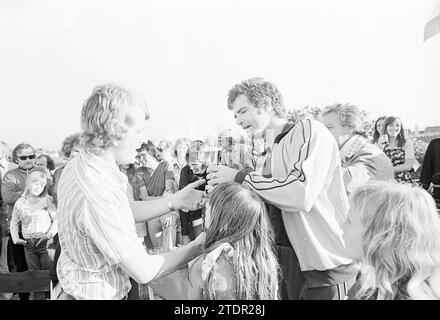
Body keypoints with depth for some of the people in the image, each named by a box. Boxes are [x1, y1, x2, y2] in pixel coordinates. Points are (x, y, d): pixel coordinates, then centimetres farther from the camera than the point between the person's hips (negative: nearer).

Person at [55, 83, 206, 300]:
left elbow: (123, 212, 5)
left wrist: (175, 201, -4)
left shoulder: (79, 164, -6)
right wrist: (198, 247, -16)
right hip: (99, 293, -8)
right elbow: (144, 272, -27)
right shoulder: (98, 195, -33)